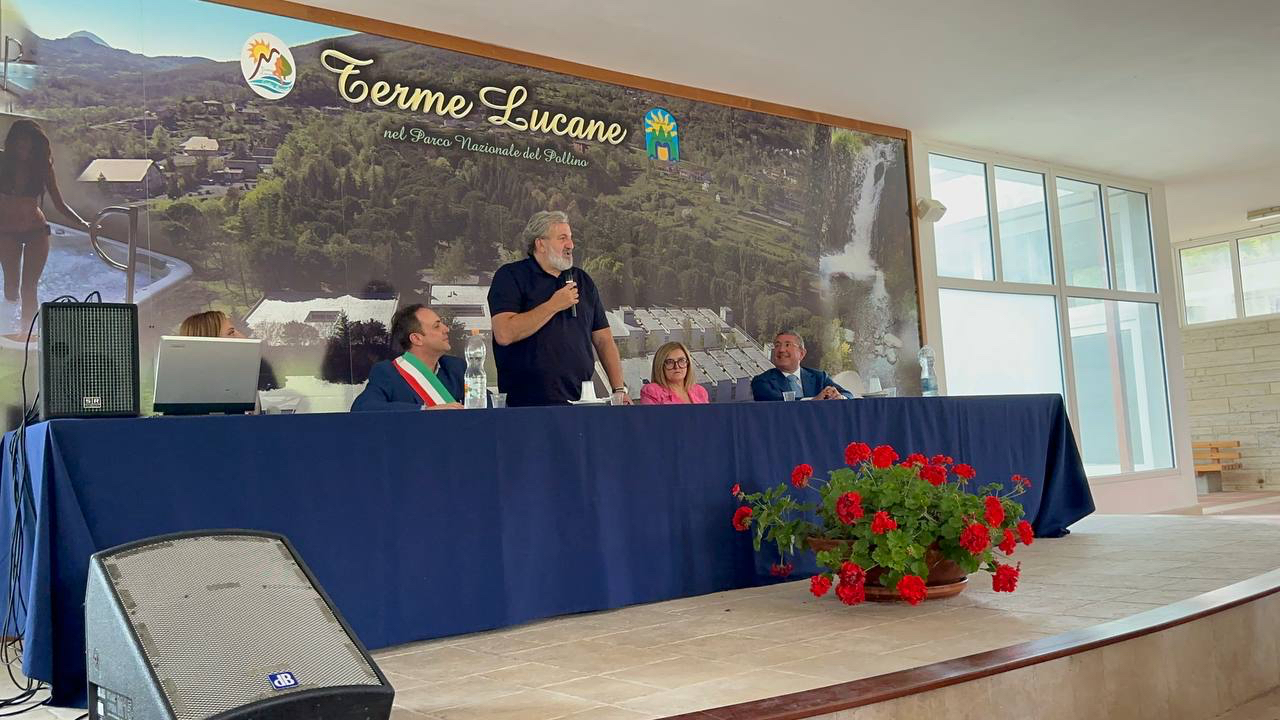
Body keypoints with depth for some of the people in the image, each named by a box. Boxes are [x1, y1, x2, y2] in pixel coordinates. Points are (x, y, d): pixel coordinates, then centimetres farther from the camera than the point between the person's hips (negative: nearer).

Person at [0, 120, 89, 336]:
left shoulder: (42, 166, -6)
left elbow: (59, 202, -3)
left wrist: (80, 222, -17)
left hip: (36, 231, -1)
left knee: (28, 289, -1)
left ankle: (25, 334, 12)